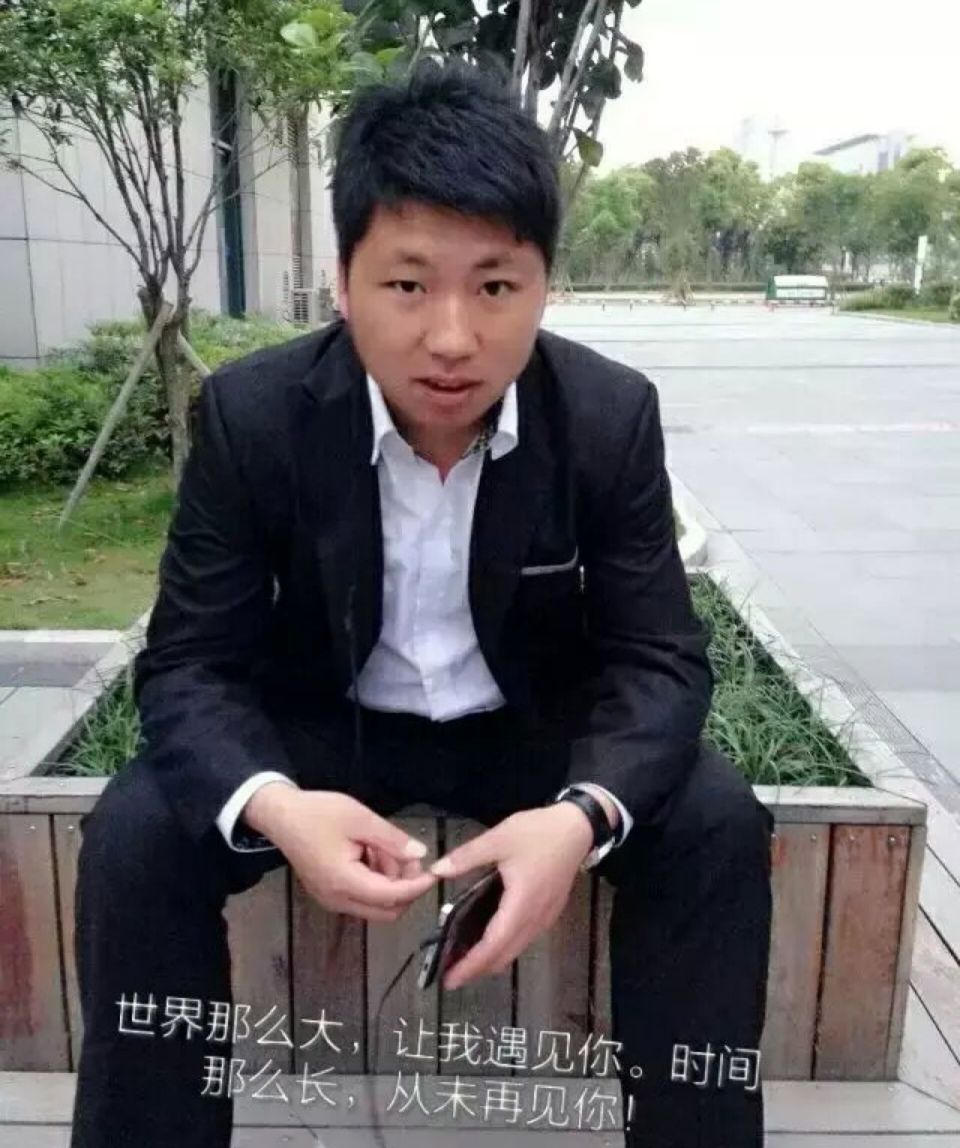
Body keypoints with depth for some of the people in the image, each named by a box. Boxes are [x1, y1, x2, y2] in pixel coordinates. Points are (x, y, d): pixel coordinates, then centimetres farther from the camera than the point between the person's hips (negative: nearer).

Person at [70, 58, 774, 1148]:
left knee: (716, 825, -21)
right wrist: (272, 805, -39)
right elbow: (189, 663, -16)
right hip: (321, 725, 0)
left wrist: (583, 814, -38)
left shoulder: (612, 416, -17)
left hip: (533, 724, 1)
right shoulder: (251, 413, -19)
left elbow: (659, 656, -15)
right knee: (135, 835, -22)